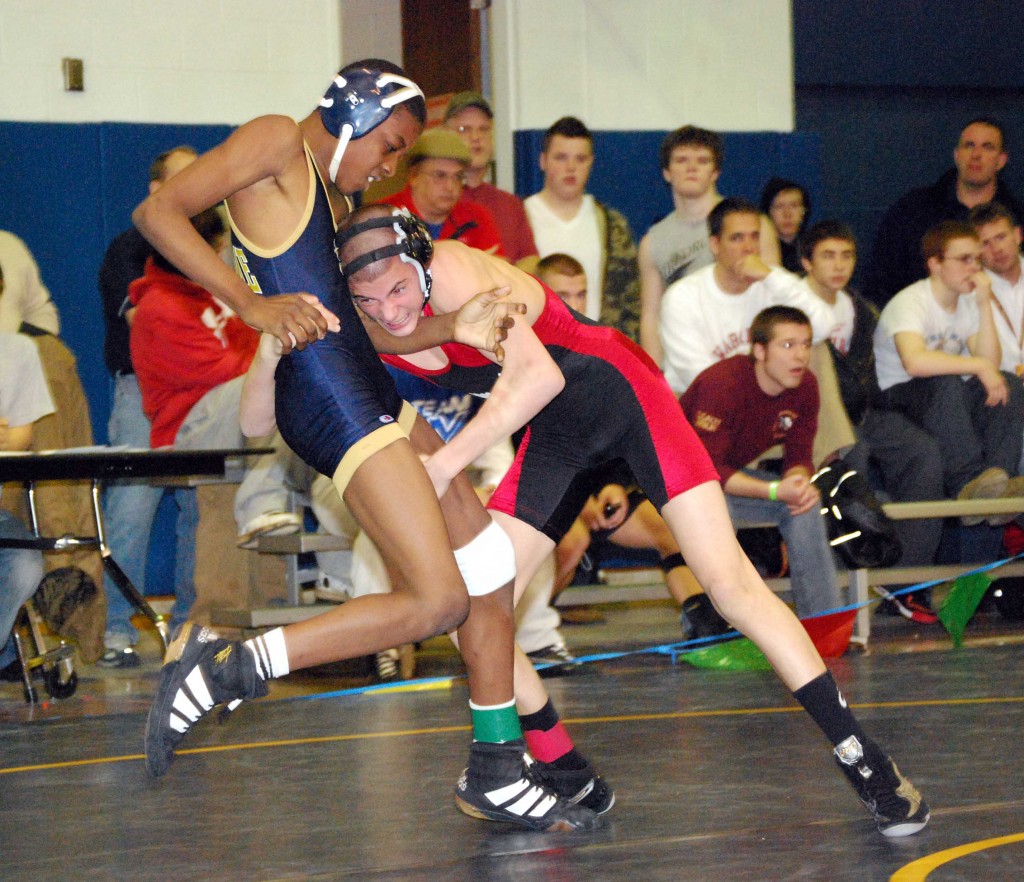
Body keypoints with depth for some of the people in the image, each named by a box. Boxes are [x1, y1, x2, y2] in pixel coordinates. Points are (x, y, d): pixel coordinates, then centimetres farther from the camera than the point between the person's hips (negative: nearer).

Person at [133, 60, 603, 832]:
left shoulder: (337, 198, 25)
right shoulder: (278, 143, -2)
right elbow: (158, 212, -14)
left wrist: (455, 329, 3)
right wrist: (253, 306, -23)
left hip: (370, 392, 10)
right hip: (328, 400, -10)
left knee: (490, 569, 12)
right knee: (436, 601, -14)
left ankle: (497, 773, 21)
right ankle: (226, 666, -10)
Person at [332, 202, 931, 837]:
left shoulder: (454, 272, -27)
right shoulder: (368, 325, -6)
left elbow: (538, 376, -34)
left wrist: (443, 465, -34)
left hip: (618, 391, -7)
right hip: (555, 436, 7)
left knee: (731, 583, -15)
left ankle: (867, 766, -10)